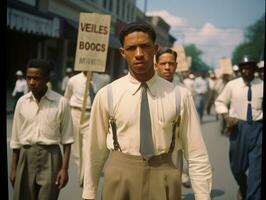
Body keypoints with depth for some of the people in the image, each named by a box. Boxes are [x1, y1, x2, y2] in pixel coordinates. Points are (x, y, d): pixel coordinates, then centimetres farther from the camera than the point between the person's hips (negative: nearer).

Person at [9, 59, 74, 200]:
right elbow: (16, 139, 8)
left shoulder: (61, 102, -7)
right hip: (26, 157, 3)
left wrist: (65, 168, -6)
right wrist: (13, 168, 10)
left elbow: (66, 138, -3)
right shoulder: (22, 102, 2)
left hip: (50, 156, -3)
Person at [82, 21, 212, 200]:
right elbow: (96, 150, 2)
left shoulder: (179, 96, -7)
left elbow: (197, 154, -4)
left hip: (163, 178, 0)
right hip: (120, 178, 0)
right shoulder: (107, 94, -7)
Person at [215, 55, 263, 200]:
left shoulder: (261, 86, -2)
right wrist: (226, 117, -8)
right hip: (238, 127, 1)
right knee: (237, 166, 17)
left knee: (256, 169, -2)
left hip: (257, 128, -1)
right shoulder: (232, 85, -1)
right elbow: (220, 102, 7)